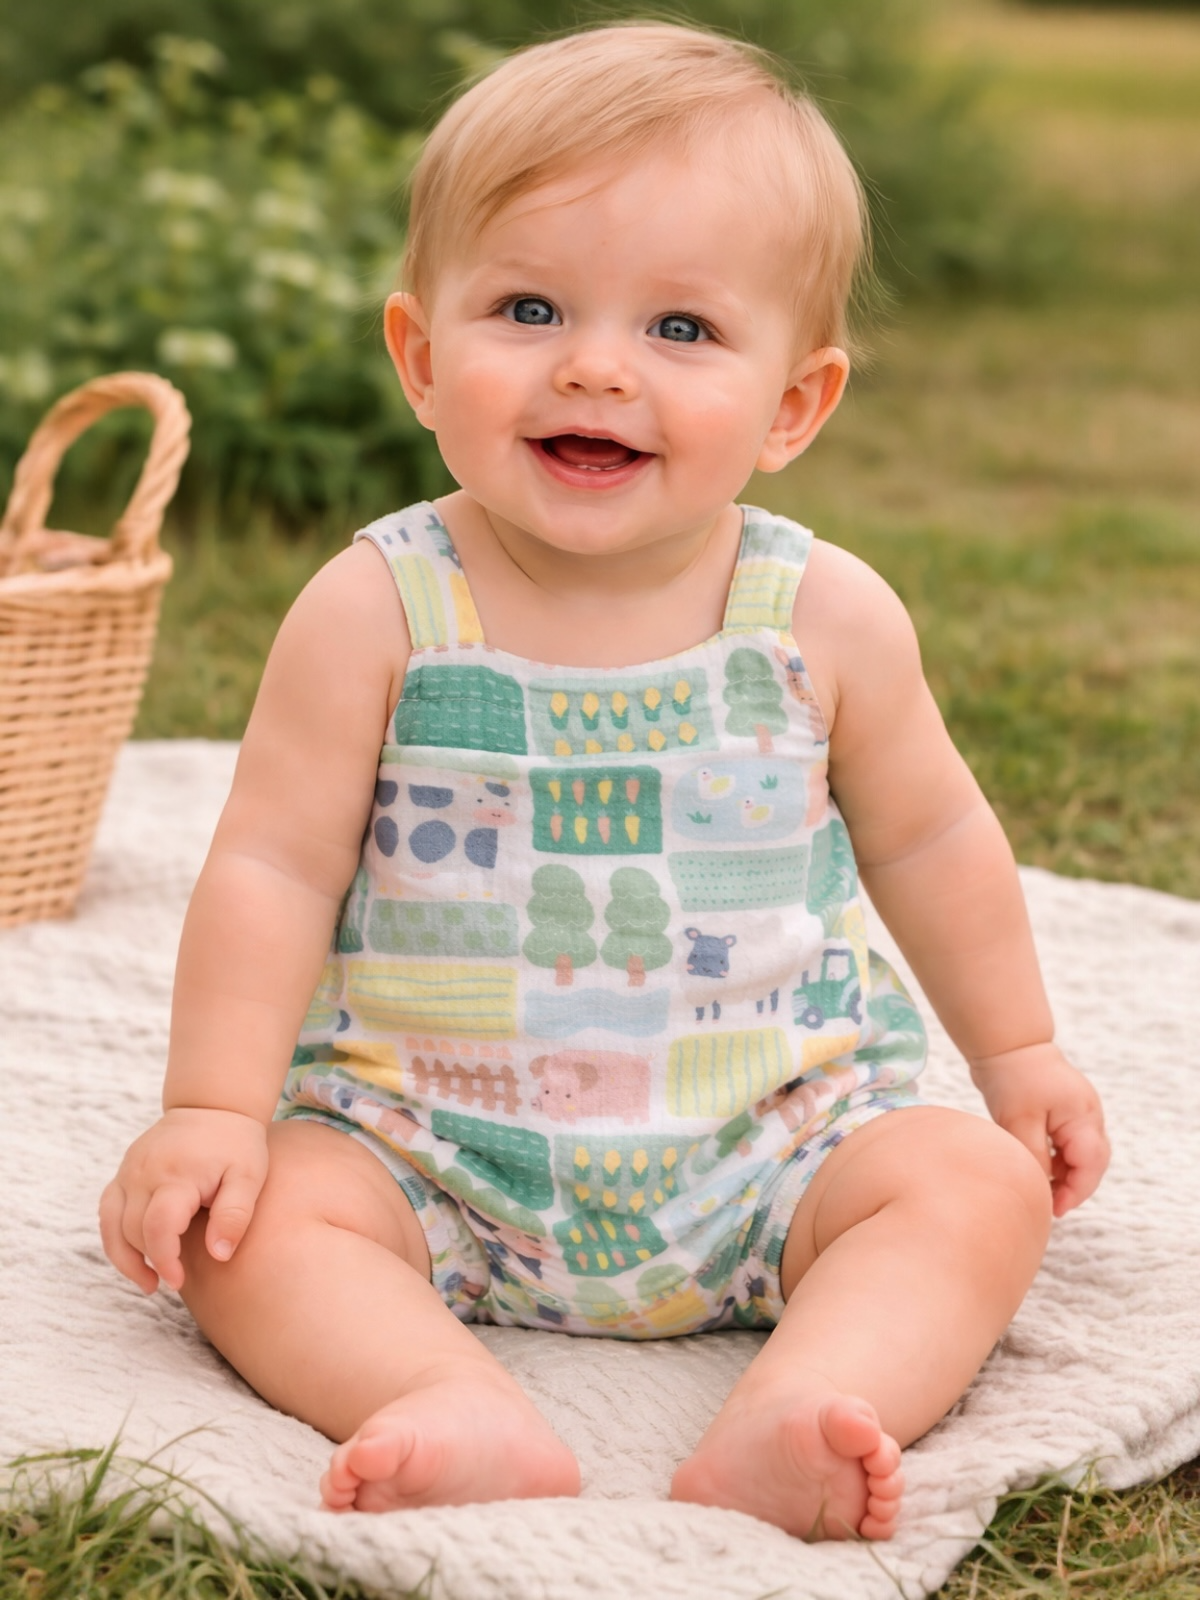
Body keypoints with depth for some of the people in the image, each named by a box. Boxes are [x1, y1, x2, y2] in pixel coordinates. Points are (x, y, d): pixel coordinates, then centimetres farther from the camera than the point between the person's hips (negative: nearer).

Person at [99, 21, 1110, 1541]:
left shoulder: (826, 618, -5)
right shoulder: (377, 613, -11)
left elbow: (928, 836, 10)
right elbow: (273, 865, -7)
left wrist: (1017, 1052, 18)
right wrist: (211, 1108, -14)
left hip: (767, 1138, 1)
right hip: (428, 1149, -1)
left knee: (977, 1185, -20)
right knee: (252, 1210, -23)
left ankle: (790, 1418, -39)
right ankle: (468, 1412, -41)